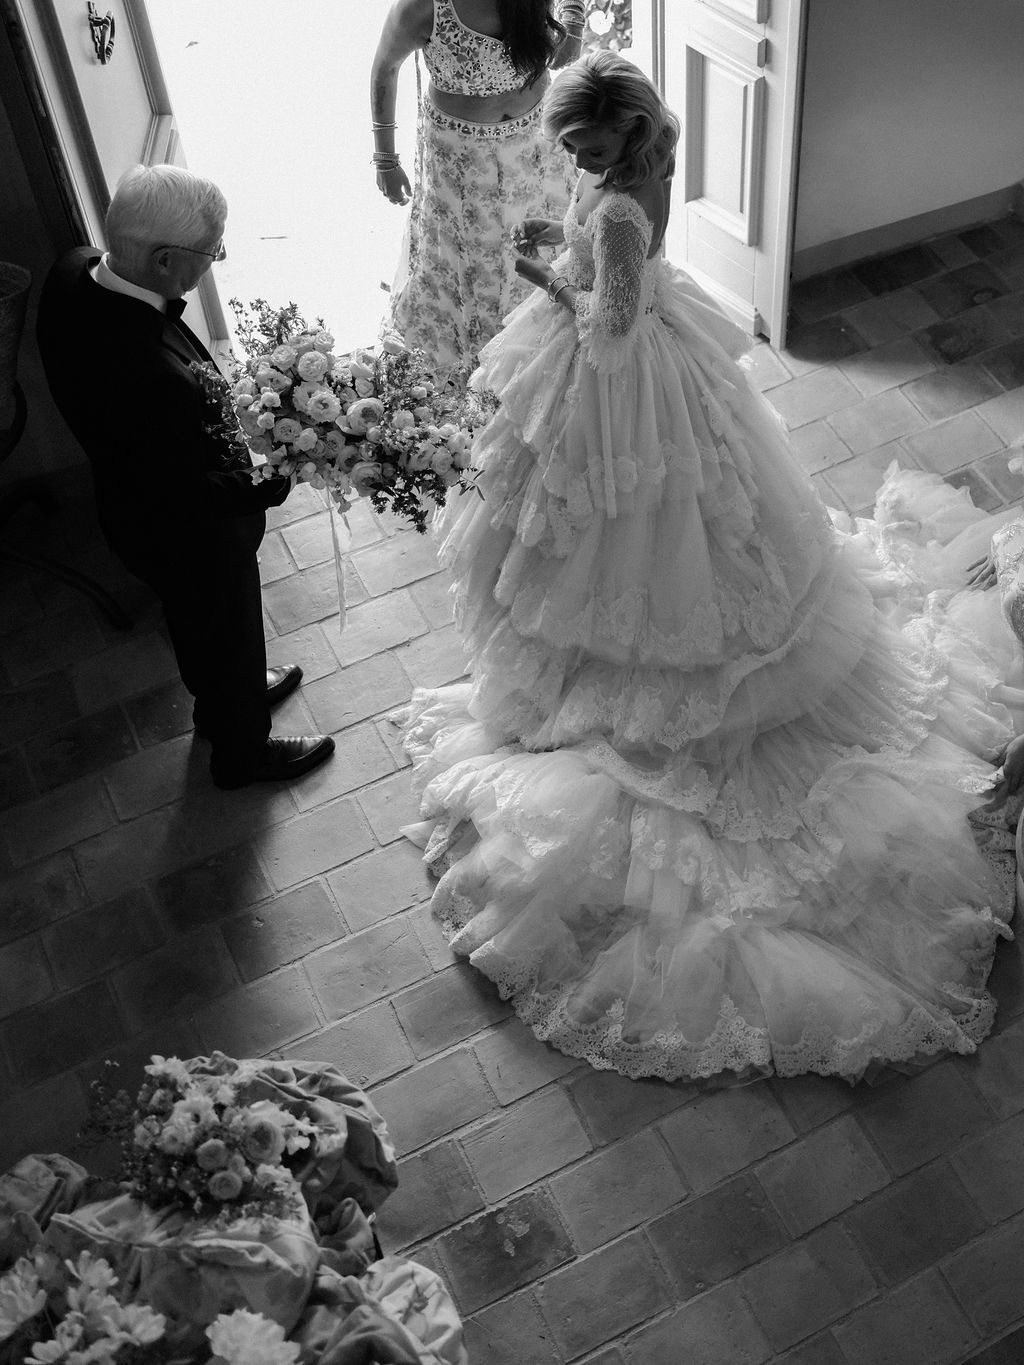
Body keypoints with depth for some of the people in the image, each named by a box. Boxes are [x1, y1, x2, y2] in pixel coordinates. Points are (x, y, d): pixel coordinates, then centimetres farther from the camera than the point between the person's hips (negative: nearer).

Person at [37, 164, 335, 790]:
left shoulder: (73, 271, -20)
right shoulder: (152, 378, -46)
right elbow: (198, 494, -32)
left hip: (131, 498, 7)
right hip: (193, 537, -7)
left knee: (198, 621, 34)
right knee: (231, 635, 23)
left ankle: (226, 697, 64)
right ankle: (242, 751, 52)